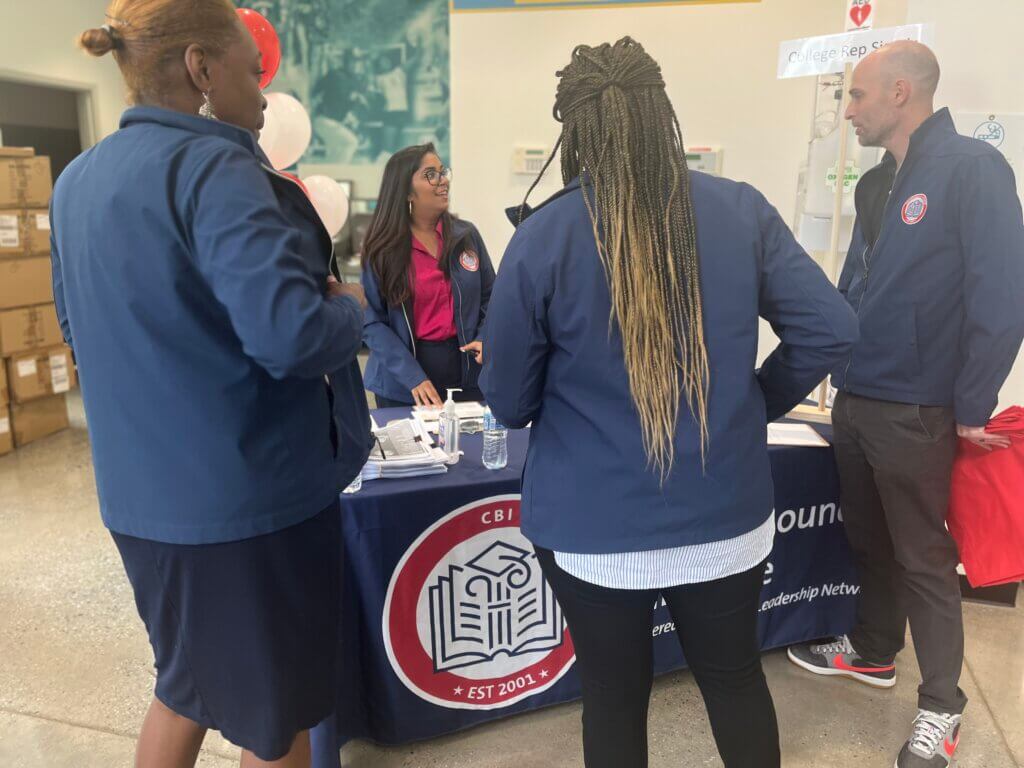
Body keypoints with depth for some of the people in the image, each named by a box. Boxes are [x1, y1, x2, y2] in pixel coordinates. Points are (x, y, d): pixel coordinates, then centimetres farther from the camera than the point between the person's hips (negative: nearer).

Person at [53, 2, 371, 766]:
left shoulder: (77, 180, 9)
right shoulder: (211, 168, -18)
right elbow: (291, 335, -30)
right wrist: (350, 306, -10)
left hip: (143, 492, 8)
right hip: (247, 495, -8)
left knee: (191, 683, 28)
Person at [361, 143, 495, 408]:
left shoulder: (467, 235, 2)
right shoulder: (382, 248, -7)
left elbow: (490, 298, 9)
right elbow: (372, 321, -9)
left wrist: (486, 340, -11)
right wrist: (413, 377, -19)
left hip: (466, 372, 3)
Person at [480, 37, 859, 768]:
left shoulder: (543, 236, -13)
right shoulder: (742, 210, -5)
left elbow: (508, 402, -7)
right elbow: (830, 330, -4)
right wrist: (762, 404, 11)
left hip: (594, 530, -2)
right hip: (725, 517, 3)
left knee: (614, 701, 19)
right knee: (737, 680, 26)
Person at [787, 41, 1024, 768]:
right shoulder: (877, 182, 11)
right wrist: (840, 366, 13)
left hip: (915, 410, -7)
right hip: (855, 400, 7)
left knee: (923, 558, 6)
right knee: (870, 539, 20)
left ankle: (941, 705, 24)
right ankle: (873, 652, 40)